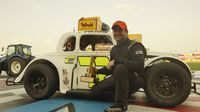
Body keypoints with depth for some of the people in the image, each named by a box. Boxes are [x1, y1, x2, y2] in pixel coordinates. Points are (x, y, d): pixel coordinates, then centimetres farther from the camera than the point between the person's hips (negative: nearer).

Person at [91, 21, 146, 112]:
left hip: (135, 80, -8)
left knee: (120, 67, -39)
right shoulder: (114, 49, 13)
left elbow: (139, 65, -31)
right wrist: (98, 71, 9)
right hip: (118, 79, 8)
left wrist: (116, 60, -27)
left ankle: (121, 104, -25)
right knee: (95, 90, -2)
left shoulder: (135, 46, -12)